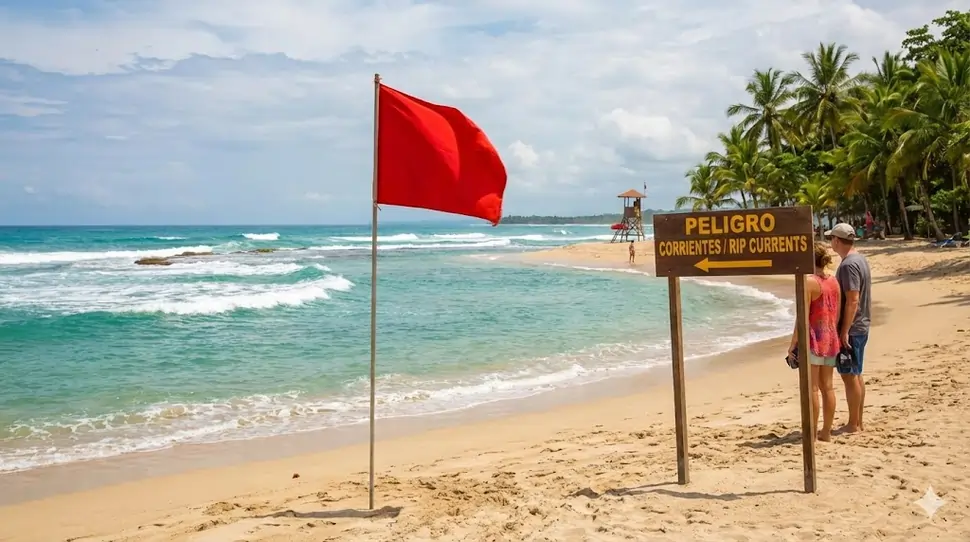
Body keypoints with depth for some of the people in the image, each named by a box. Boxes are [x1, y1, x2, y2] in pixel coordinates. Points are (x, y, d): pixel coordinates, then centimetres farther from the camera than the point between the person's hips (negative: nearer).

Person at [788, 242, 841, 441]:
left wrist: (793, 343, -10)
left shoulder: (808, 281, -14)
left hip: (813, 339, -7)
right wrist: (833, 335, 20)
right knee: (827, 386, 11)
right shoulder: (834, 281, 8)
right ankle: (826, 431, 17)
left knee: (812, 388, -1)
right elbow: (837, 314, 11)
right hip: (831, 339, 7)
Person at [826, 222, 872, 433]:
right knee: (856, 374, 15)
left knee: (849, 376, -3)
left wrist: (844, 331, -22)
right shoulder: (860, 259, 12)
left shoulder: (848, 264, -19)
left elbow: (852, 300, -24)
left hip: (850, 328, -10)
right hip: (861, 326, 10)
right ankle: (859, 421, 23)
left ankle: (853, 424, 4)